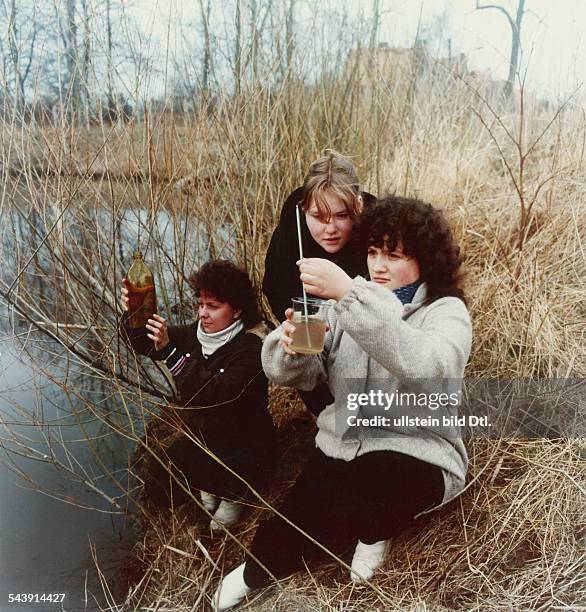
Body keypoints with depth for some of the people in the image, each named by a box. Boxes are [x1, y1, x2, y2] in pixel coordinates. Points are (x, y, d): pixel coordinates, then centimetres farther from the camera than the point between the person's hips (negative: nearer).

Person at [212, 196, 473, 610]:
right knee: (299, 514, -19)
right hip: (341, 445, 4)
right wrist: (290, 345, -23)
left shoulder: (446, 311, -5)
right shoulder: (353, 302, 7)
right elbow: (298, 375, 1)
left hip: (415, 456, -3)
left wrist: (349, 294, -36)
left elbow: (421, 367, -29)